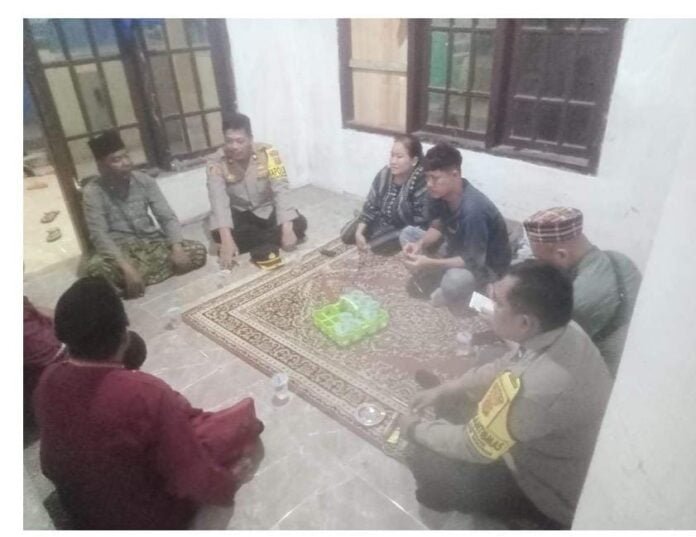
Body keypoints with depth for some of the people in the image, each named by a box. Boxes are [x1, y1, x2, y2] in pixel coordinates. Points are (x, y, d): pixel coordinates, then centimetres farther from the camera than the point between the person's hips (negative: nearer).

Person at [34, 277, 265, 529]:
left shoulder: (48, 381, -16)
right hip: (147, 519, -6)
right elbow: (195, 479, -26)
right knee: (245, 411, 4)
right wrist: (227, 484, -5)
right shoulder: (147, 394, -37)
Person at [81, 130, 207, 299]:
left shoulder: (144, 181, -1)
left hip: (153, 242, 4)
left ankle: (136, 282, -20)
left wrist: (176, 248, -23)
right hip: (120, 250, -3)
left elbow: (167, 217, -4)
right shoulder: (93, 192, -11)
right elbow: (99, 235, -20)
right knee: (95, 270, -37)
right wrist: (126, 267, -35)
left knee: (198, 250, -21)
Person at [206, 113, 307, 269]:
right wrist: (227, 240, -45)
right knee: (218, 234, -30)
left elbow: (281, 191, -26)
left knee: (299, 224, -25)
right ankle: (269, 243, -13)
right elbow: (218, 200, -31)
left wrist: (287, 230, -37)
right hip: (239, 213, 0)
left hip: (267, 209, 0)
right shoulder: (216, 162, -21)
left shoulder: (268, 153, -22)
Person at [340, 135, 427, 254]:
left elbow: (422, 223, -29)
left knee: (375, 244, -22)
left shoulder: (422, 183, -33)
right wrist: (359, 232, -14)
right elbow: (370, 206, -7)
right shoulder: (384, 174, -14)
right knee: (346, 234, 1)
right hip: (383, 220, 6)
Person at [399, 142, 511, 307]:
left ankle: (440, 298, -5)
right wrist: (420, 244, -20)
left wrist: (430, 264, -37)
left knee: (454, 280, -40)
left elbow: (474, 261, -32)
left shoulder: (473, 209, -35)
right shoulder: (439, 193, -13)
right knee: (408, 233, 1)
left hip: (486, 264, -7)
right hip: (457, 249, 8)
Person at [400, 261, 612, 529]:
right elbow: (505, 367, 5)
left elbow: (474, 445, -25)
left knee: (426, 460, -10)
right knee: (454, 401, 10)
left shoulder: (537, 387, -42)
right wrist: (443, 390, 2)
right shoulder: (564, 330, -15)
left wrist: (416, 430, -7)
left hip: (556, 497, -7)